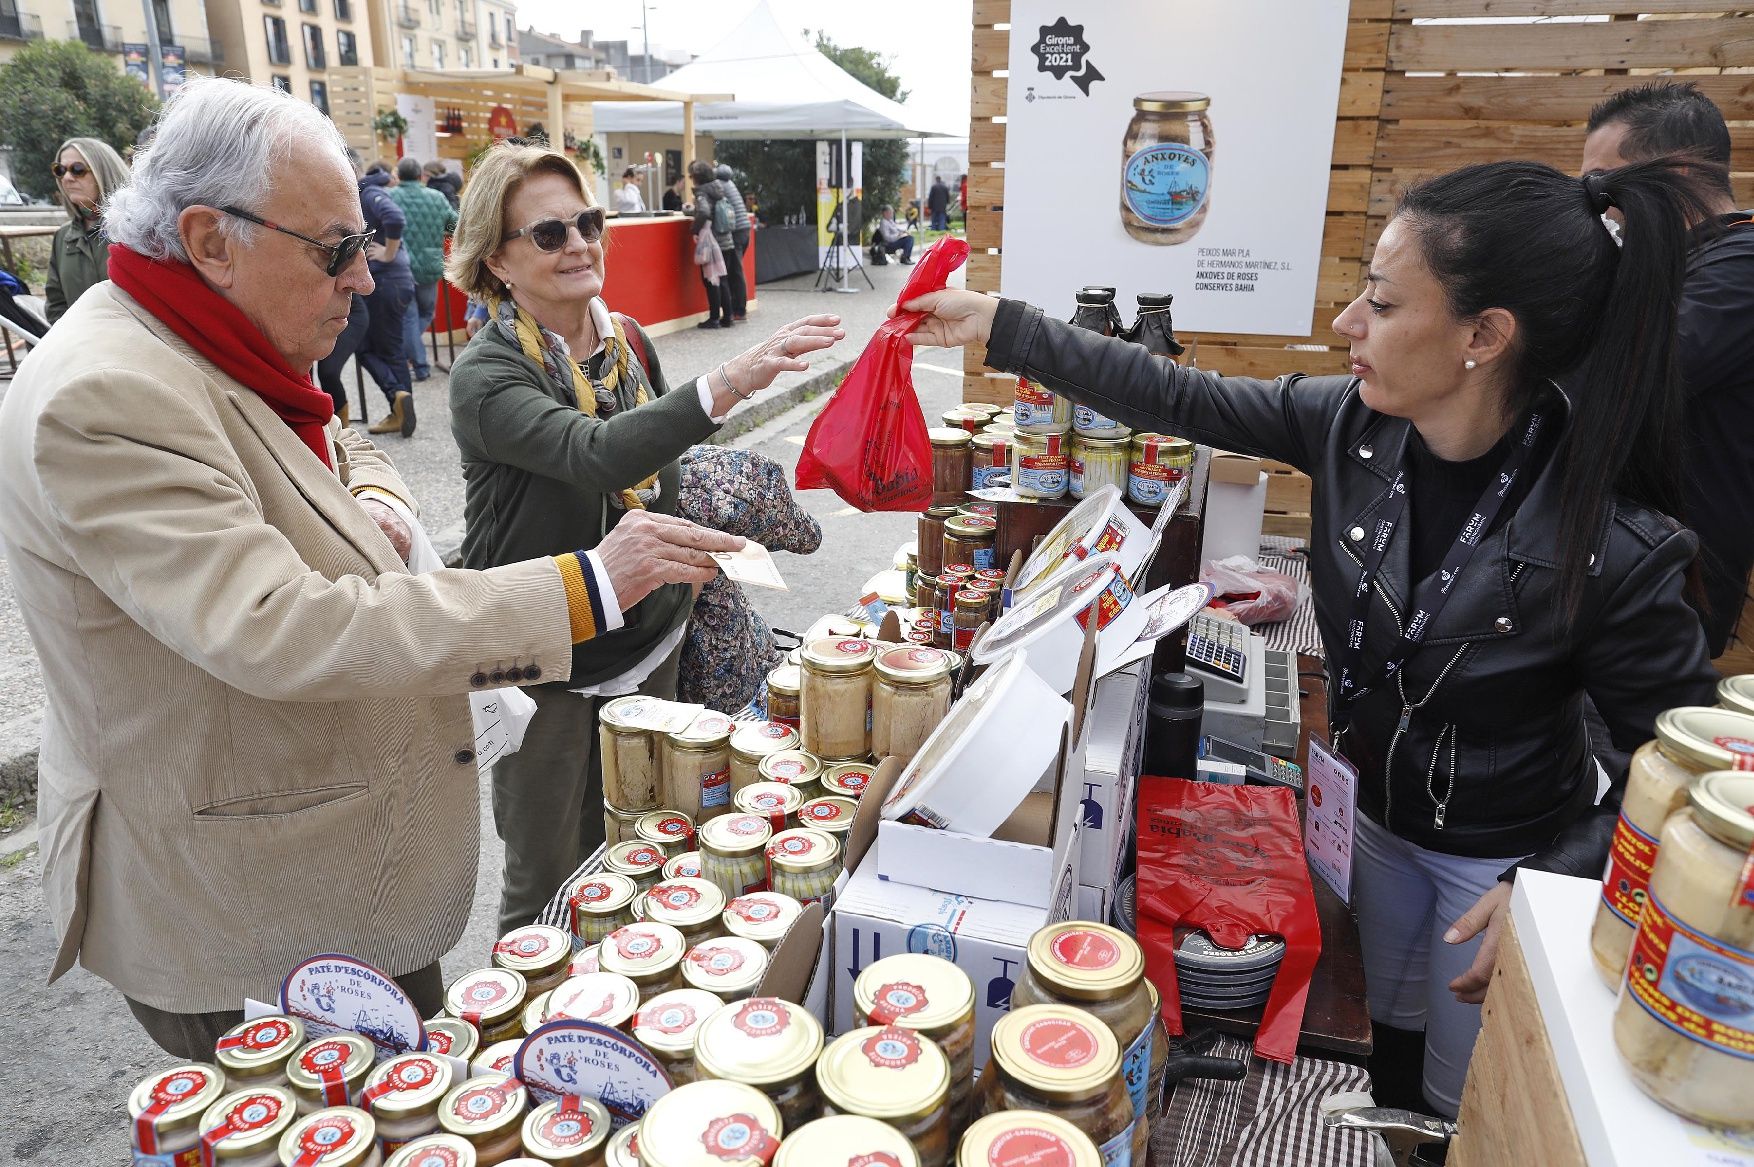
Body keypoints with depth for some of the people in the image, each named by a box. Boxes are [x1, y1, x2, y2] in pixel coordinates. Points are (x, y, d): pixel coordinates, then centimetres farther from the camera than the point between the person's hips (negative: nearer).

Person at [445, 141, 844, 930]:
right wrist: (724, 385, -49)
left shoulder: (627, 342, 2)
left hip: (645, 639, 6)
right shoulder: (487, 376, -17)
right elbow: (594, 456, -37)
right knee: (549, 883, 9)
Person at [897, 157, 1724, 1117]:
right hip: (1370, 811, 4)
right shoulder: (1353, 425, -18)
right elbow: (1175, 399, -12)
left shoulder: (1614, 545, -31)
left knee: (1463, 1110, 19)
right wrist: (1002, 328, -10)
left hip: (1506, 858, -4)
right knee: (1380, 1047, 27)